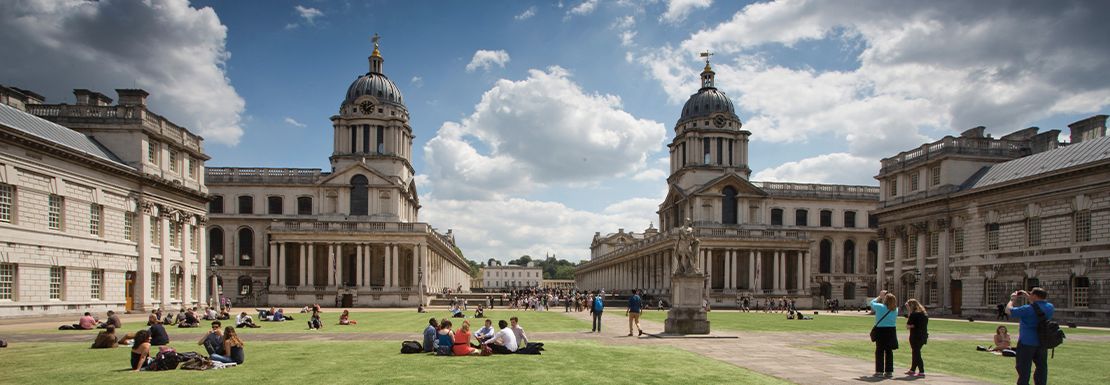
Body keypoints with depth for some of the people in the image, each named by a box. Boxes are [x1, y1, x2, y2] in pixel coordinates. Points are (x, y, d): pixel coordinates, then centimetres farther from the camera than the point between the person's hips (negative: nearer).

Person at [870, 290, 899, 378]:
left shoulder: (880, 307, -12)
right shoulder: (895, 309, 0)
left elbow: (872, 303, 7)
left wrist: (880, 297, 22)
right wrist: (883, 297, 23)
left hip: (881, 331, -4)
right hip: (891, 331, 4)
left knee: (879, 351, 4)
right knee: (889, 351, 11)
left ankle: (879, 371, 4)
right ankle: (889, 371, 13)